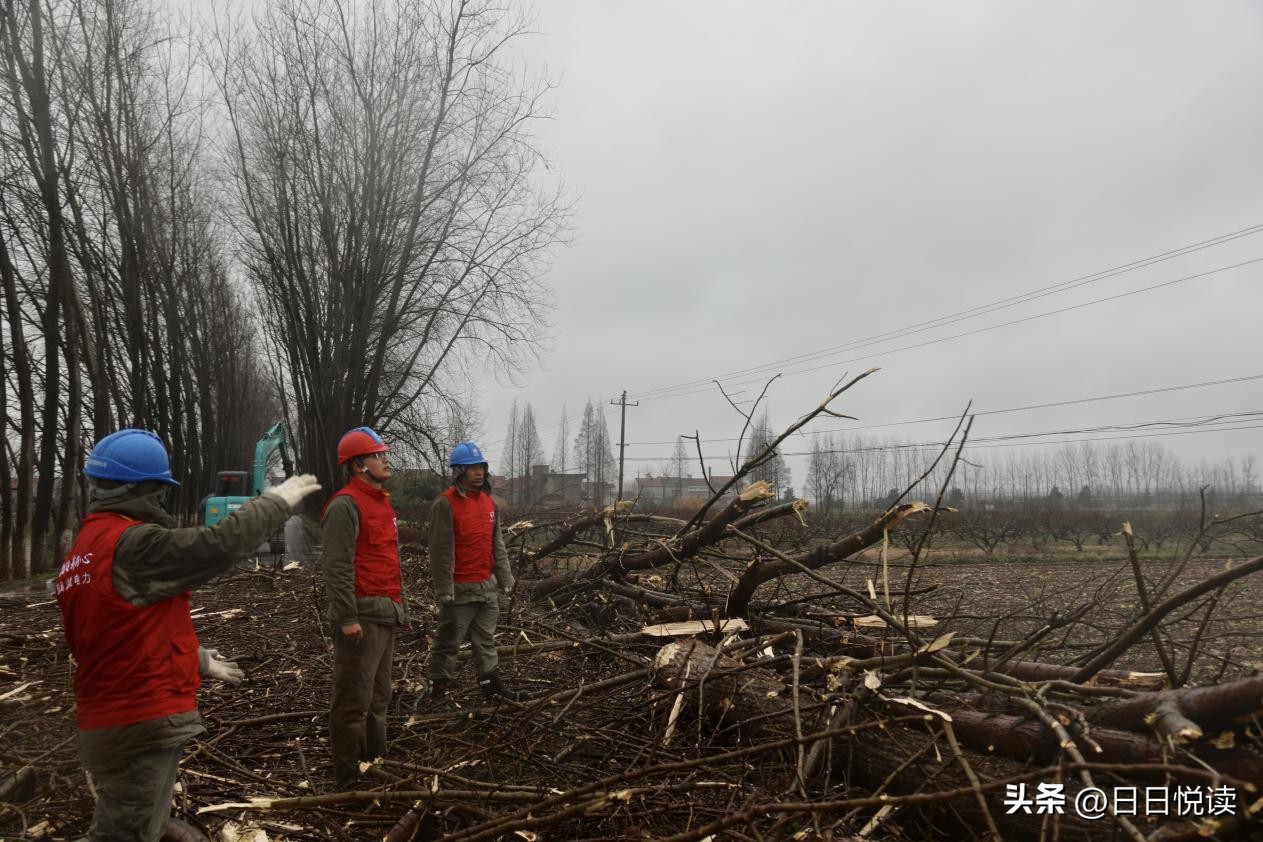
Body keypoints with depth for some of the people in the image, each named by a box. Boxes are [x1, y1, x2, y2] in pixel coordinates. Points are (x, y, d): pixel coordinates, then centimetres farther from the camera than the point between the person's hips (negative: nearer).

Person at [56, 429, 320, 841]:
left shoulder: (86, 548, 13)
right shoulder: (132, 544, -20)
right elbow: (219, 543, -23)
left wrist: (197, 660, 26)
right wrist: (277, 500, -8)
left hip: (109, 719, 11)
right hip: (141, 725, -11)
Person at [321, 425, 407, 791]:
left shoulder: (382, 501, 16)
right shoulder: (345, 506, -14)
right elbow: (336, 567, -20)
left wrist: (400, 605, 21)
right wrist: (347, 618, -22)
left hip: (387, 615, 10)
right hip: (362, 617, -9)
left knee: (378, 697, 17)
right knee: (354, 701, -2)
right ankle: (347, 780, 8)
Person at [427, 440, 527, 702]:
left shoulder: (488, 501, 9)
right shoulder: (445, 504, -14)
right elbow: (441, 550, -16)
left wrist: (505, 578, 10)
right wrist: (445, 588, -17)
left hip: (488, 585, 7)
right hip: (460, 588, -7)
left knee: (486, 639, 15)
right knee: (448, 641, 4)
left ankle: (491, 682, 23)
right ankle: (438, 687, 16)